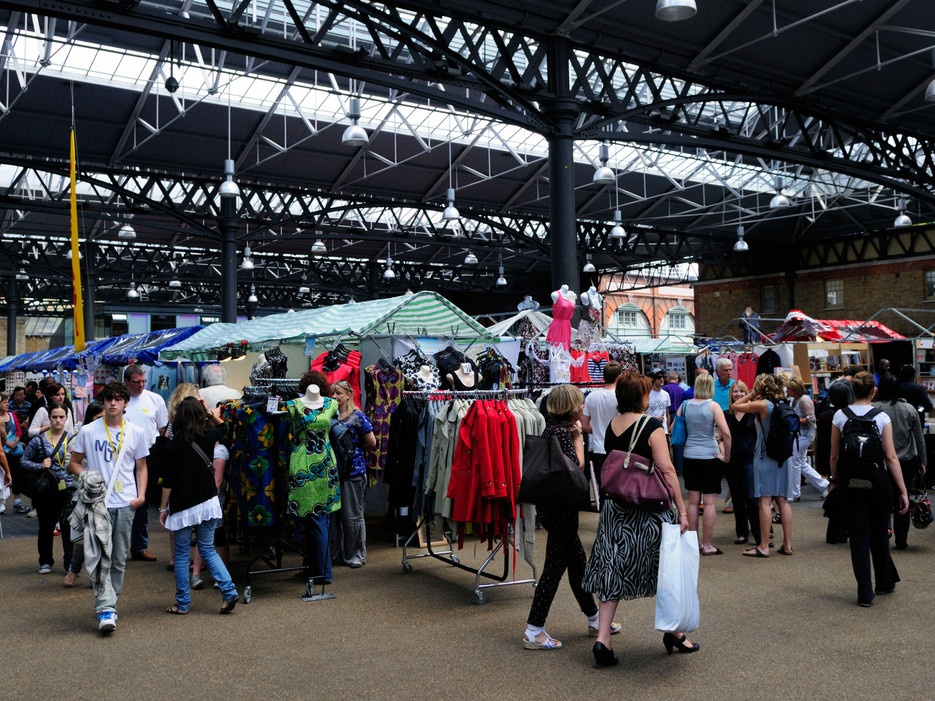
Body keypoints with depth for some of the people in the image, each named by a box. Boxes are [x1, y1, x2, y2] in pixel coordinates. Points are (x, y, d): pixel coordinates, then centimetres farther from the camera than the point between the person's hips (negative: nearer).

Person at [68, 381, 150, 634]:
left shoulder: (136, 433, 5)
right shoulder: (88, 431, 1)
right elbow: (73, 463, 10)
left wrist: (141, 494, -1)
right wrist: (87, 476, -9)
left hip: (126, 503, 2)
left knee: (119, 558, 10)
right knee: (99, 556, -11)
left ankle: (109, 605, 23)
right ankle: (106, 609, -11)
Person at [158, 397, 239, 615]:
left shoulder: (174, 446, -13)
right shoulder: (207, 438, -4)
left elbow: (168, 481, -9)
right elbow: (223, 426, 22)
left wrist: (163, 508, 0)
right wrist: (208, 411, 21)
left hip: (183, 507, -3)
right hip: (208, 502, 4)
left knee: (181, 554, 9)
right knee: (208, 550, 13)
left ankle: (182, 603, 15)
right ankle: (229, 591, 1)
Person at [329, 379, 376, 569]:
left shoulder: (357, 416, -5)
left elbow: (371, 443, -3)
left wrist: (355, 449, 7)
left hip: (353, 470, -5)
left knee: (352, 516, 3)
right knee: (332, 514, 9)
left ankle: (356, 555, 15)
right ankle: (335, 554, 21)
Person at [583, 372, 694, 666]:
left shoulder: (612, 426, 5)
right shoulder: (651, 426, -13)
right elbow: (666, 470, -17)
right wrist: (682, 510, -15)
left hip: (614, 508, 5)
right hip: (649, 509, -5)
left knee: (612, 572, 8)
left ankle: (603, 638, 2)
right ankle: (673, 631, 27)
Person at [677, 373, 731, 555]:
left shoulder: (685, 405, 2)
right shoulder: (712, 406, -9)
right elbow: (726, 433, -17)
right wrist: (727, 456, -7)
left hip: (690, 457, 4)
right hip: (710, 457, -4)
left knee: (693, 501, 11)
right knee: (709, 502, 2)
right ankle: (707, 545, 6)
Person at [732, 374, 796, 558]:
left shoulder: (762, 405, -11)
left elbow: (735, 406, -8)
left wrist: (752, 394, 5)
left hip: (765, 456, -7)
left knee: (765, 500, -5)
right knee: (783, 500, 9)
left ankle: (763, 546, -4)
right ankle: (787, 544, 12)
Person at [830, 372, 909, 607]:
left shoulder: (840, 416, -3)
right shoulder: (882, 417, -7)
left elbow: (834, 456, 0)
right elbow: (891, 457, -9)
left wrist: (834, 480, 15)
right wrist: (903, 492, -4)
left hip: (850, 482, 0)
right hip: (877, 481, 0)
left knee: (859, 537, 5)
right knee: (879, 534, 17)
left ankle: (865, 593, 5)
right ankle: (885, 582, 34)